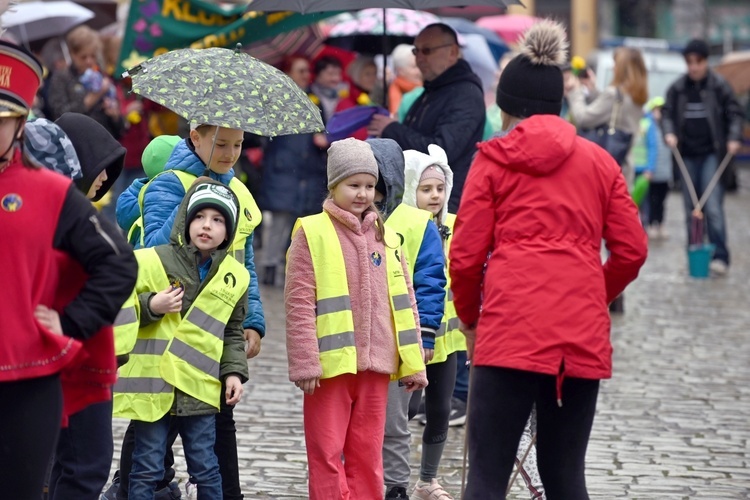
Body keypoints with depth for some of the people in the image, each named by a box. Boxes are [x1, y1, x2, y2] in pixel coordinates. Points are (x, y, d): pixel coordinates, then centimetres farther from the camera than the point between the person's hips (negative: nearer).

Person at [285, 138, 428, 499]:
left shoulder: (384, 237, 11)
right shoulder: (312, 233, -4)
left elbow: (403, 301, 12)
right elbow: (299, 303, -8)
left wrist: (413, 362, 8)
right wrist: (305, 363, -14)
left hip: (375, 363, 4)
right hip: (330, 363, -4)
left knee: (367, 452, 10)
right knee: (327, 452, 0)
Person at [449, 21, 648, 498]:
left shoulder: (495, 159, 5)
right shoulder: (600, 161, 13)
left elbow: (466, 255, 1)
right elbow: (632, 250, 10)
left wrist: (469, 317, 17)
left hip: (510, 331, -3)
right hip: (583, 335, 3)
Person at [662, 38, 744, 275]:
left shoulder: (719, 86, -2)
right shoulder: (677, 88, 5)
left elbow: (735, 114, 1)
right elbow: (667, 113, 11)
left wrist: (734, 138, -13)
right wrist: (669, 133, -9)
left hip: (712, 154, -4)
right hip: (687, 155, 4)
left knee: (713, 207, -12)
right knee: (691, 209, 7)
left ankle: (720, 256, -10)